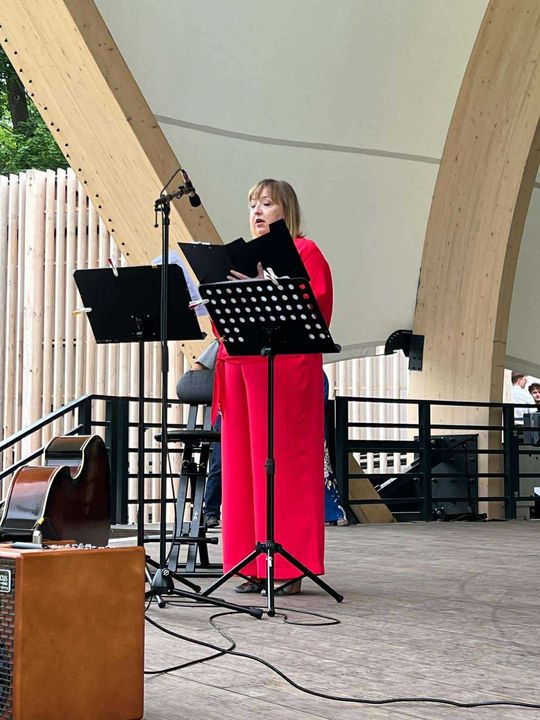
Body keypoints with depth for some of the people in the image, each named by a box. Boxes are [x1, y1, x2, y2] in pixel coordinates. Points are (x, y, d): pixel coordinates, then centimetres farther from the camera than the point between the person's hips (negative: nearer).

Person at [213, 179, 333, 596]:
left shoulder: (305, 252, 2)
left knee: (284, 464, -7)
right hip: (241, 367, 7)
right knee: (244, 466, 4)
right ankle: (255, 566, 9)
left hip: (285, 369, -7)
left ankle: (290, 567, -3)